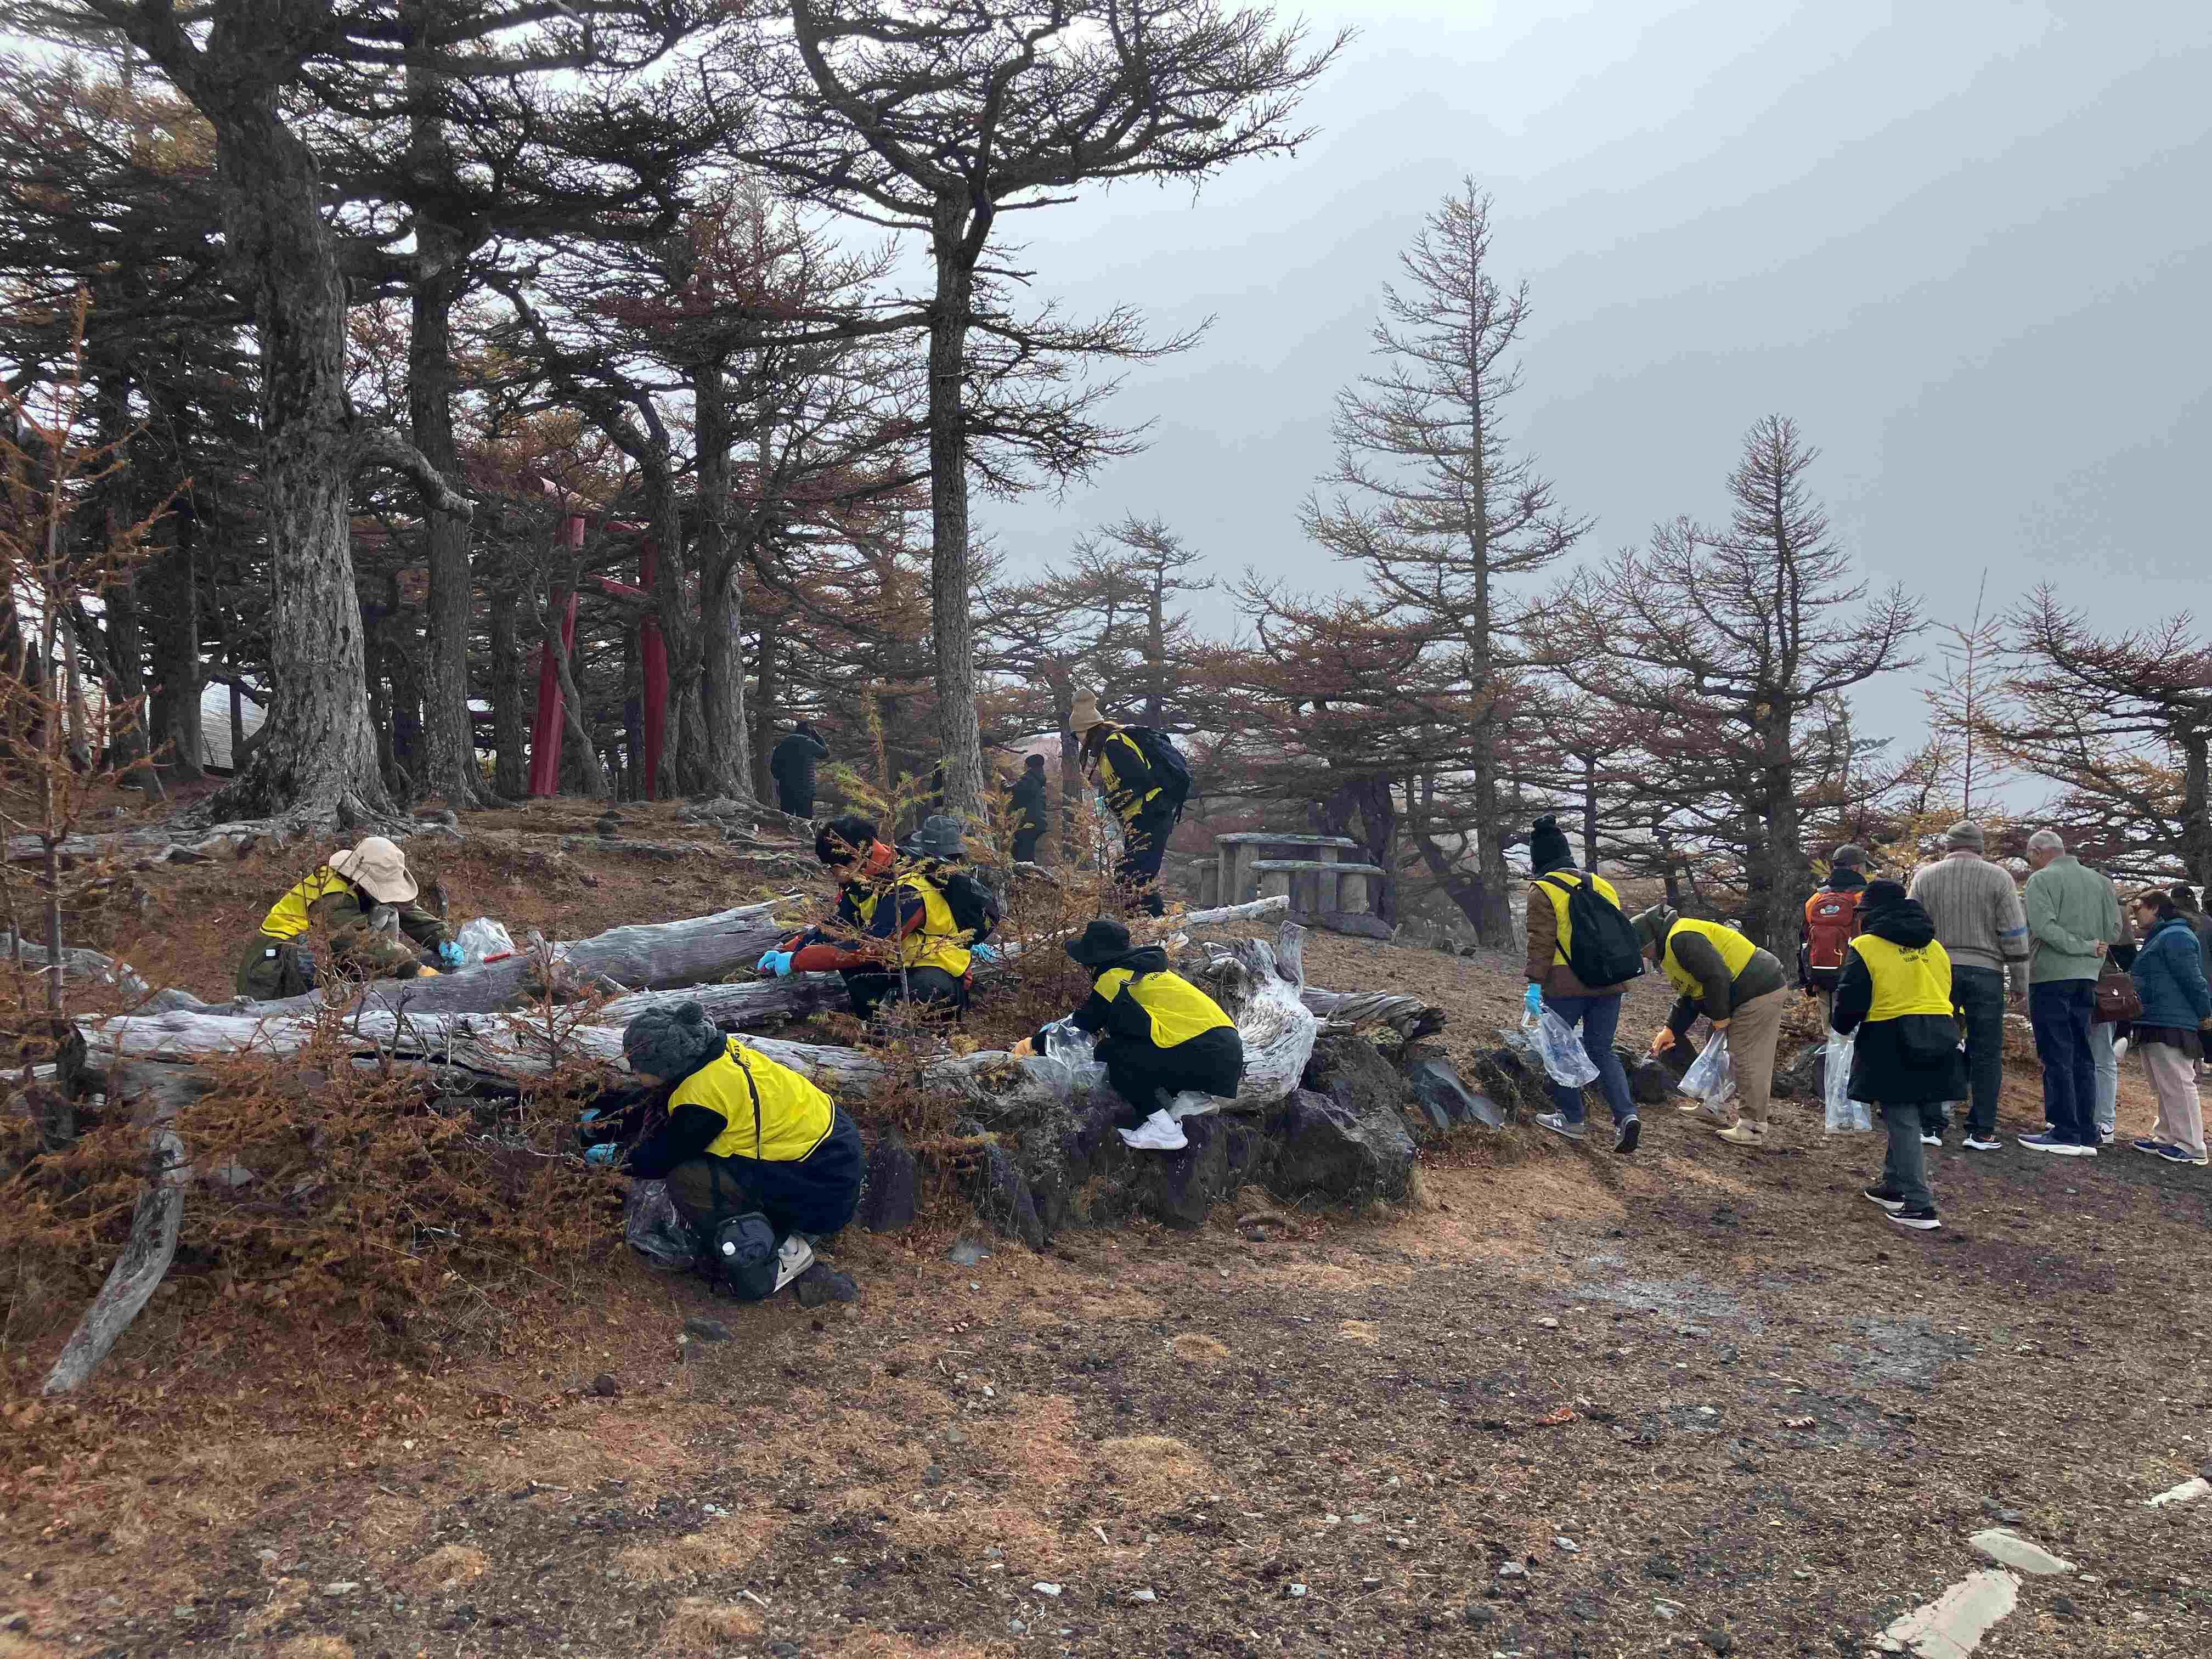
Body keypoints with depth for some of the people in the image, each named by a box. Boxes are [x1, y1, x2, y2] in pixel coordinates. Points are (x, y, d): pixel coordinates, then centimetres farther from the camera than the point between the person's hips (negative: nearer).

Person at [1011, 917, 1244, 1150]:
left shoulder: (1114, 978, -3)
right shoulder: (1144, 969, 23)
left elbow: (1080, 1025, 4)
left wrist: (1034, 1043, 18)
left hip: (1203, 1056, -9)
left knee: (1111, 1053, -3)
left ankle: (1164, 1129, -3)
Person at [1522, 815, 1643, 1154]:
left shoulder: (1543, 890, -5)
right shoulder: (1602, 885, 15)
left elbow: (1541, 940, -13)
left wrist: (1534, 983, -15)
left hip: (1566, 986, -6)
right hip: (1608, 985, 6)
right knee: (1601, 1051, 11)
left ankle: (1571, 1119, 16)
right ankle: (1626, 1114, -6)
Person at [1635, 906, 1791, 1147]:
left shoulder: (1682, 939, -18)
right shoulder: (1674, 943, 18)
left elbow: (1717, 976, -26)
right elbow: (1689, 996, 23)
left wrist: (1719, 1016, -15)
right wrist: (1671, 1030, 16)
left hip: (1759, 992, -12)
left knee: (1749, 1061, -8)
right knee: (1733, 1056, 19)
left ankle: (1752, 1129, -3)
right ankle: (1715, 1108, 30)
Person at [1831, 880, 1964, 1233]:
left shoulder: (1866, 947, -6)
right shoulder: (1935, 948, 15)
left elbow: (1850, 1002, -8)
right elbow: (1948, 994, 22)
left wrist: (1841, 1024, 12)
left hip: (1892, 1047, -6)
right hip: (1939, 1042, 6)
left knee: (1903, 1123, -3)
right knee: (1912, 1119, 18)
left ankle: (1920, 1207, -5)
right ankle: (1893, 1186, 28)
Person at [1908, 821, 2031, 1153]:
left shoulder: (1925, 877, 5)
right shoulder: (1998, 879, 1)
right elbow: (2015, 935, 0)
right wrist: (2020, 983, 6)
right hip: (1985, 973, -1)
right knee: (1986, 1054, 4)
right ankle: (1982, 1131, 3)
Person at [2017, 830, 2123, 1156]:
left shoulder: (2042, 879, -8)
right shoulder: (2100, 880, 11)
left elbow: (2043, 926, -19)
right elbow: (2114, 931, 8)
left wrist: (2083, 947, -13)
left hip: (2051, 976, -6)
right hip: (2087, 978, 6)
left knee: (2057, 1056, -3)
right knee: (2082, 1057, 11)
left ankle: (2065, 1134, -3)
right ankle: (2087, 1136, 12)